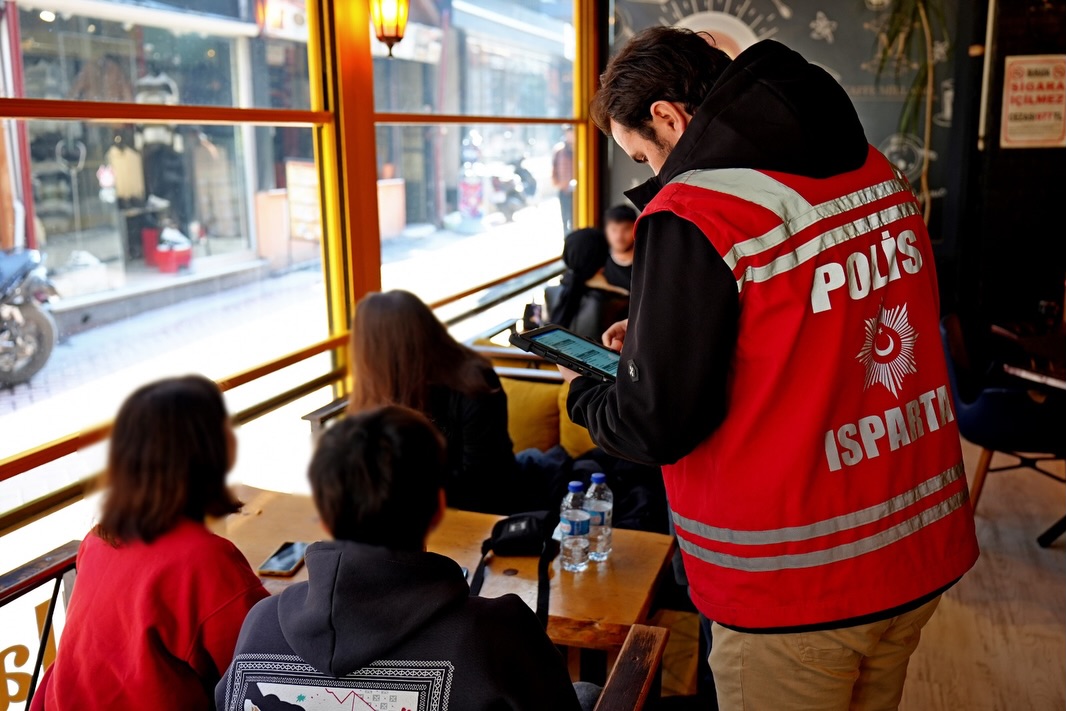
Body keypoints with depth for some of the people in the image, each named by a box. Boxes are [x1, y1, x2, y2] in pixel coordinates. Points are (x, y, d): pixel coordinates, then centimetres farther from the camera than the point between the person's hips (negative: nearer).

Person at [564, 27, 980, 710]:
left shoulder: (691, 217, -21)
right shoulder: (877, 171, 4)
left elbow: (659, 427, -17)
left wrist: (585, 392, 4)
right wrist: (654, 338, 16)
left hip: (797, 584, -7)